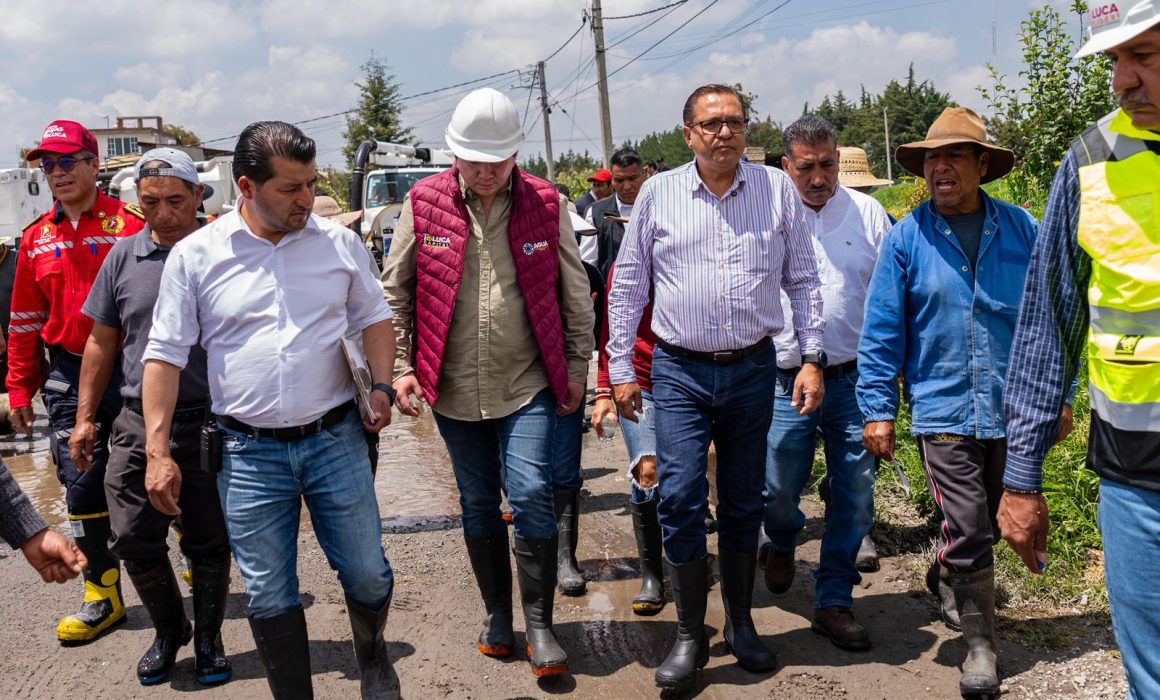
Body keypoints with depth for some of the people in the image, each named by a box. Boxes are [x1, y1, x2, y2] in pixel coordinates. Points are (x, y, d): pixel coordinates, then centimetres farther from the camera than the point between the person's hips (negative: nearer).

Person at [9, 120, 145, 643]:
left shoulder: (129, 225, -6)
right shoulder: (36, 238, 10)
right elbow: (25, 320, 15)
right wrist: (20, 388, 13)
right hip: (69, 375, 4)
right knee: (82, 484, 4)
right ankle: (103, 595, 16)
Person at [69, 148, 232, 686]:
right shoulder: (124, 255, 5)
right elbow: (102, 342, 12)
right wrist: (84, 416, 10)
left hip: (208, 423, -3)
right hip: (138, 423, 3)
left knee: (208, 543, 8)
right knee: (133, 540, 6)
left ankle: (208, 638, 28)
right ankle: (167, 630, 30)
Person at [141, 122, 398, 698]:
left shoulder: (339, 242, 1)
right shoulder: (195, 255, -3)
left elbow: (375, 316, 13)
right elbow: (165, 355, -1)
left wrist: (380, 384, -3)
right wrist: (157, 450, -5)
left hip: (335, 439, 1)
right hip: (249, 452, -1)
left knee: (368, 574, 9)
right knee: (269, 597, 8)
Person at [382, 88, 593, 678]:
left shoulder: (546, 203, -2)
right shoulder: (424, 202, -2)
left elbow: (574, 294, 6)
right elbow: (395, 290, 6)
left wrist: (576, 368, 5)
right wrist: (400, 368, 1)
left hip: (527, 385, -1)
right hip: (453, 389, 2)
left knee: (530, 496, -9)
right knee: (478, 506, 12)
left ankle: (539, 624, 9)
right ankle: (497, 614, 30)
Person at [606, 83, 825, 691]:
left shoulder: (777, 190, 3)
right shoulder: (658, 192, 1)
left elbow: (803, 281, 8)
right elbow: (627, 286, 5)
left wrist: (811, 358, 2)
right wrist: (620, 369, 3)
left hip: (753, 369, 1)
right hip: (680, 372, -1)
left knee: (743, 504, 11)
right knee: (680, 500, -6)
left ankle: (741, 625, 28)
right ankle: (689, 636, 10)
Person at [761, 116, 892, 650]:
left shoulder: (867, 214, 5)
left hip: (855, 380, 1)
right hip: (786, 381, -1)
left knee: (854, 496, 4)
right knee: (776, 489, 3)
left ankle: (834, 601, 20)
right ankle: (783, 541, 40)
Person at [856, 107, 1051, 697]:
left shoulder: (1021, 229, 1)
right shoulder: (906, 238, -3)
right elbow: (881, 332, -3)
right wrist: (878, 410, -5)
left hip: (1012, 409, 3)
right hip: (944, 410, -3)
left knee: (986, 522, 18)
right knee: (969, 531, -2)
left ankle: (945, 577, 47)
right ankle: (980, 642, 15)